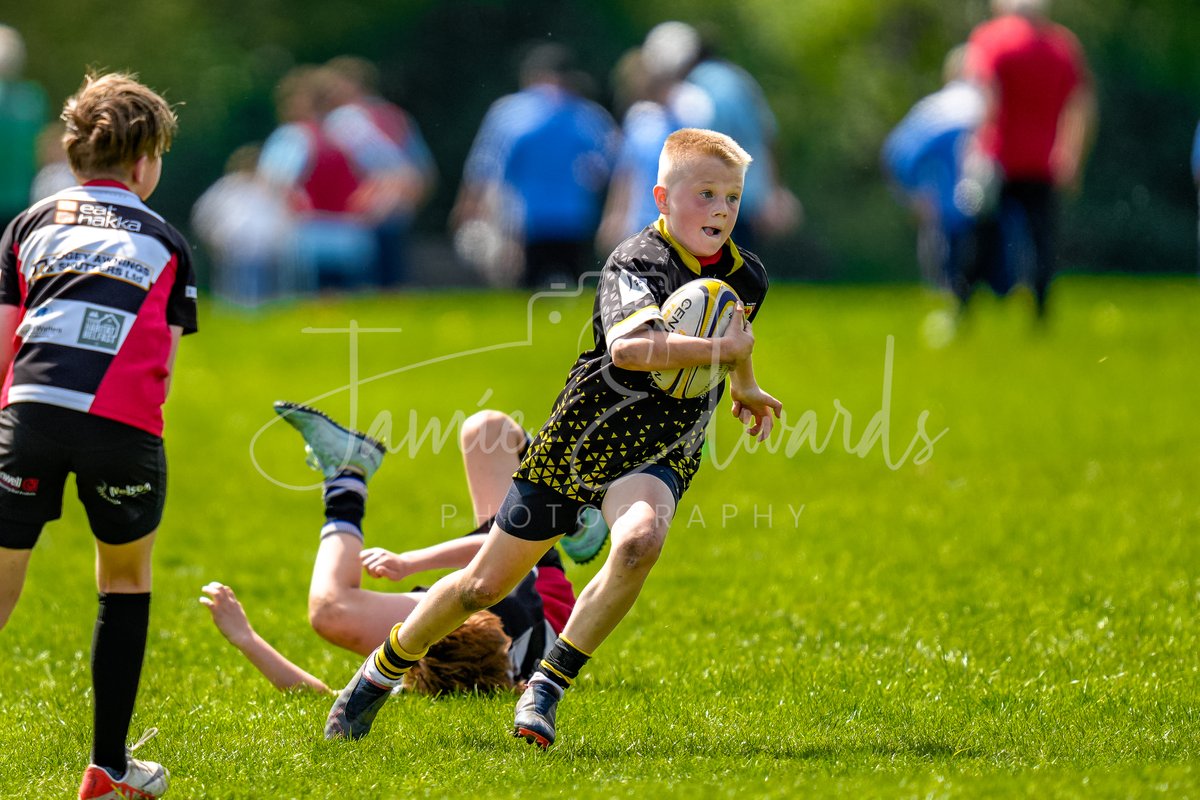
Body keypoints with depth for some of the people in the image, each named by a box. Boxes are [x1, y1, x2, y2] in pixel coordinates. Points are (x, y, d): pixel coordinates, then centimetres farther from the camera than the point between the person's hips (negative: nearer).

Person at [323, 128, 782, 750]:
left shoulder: (746, 276, 2)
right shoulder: (638, 263, -19)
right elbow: (629, 347, -40)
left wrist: (744, 388, 29)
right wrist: (722, 349, -38)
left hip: (657, 456, 3)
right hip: (582, 436, -3)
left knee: (640, 541, -33)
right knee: (486, 582, 5)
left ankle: (548, 687, -20)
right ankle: (380, 673, 31)